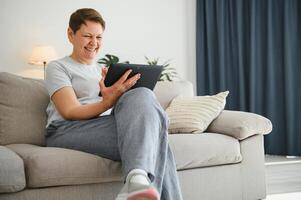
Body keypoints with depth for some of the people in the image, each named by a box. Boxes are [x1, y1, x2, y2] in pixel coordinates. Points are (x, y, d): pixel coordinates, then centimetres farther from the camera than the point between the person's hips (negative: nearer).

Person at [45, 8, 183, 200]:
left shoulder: (104, 71, 29)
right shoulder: (57, 67, 10)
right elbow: (70, 111, -6)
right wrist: (109, 103, -24)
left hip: (105, 127, 5)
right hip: (68, 131, -5)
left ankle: (138, 180, -43)